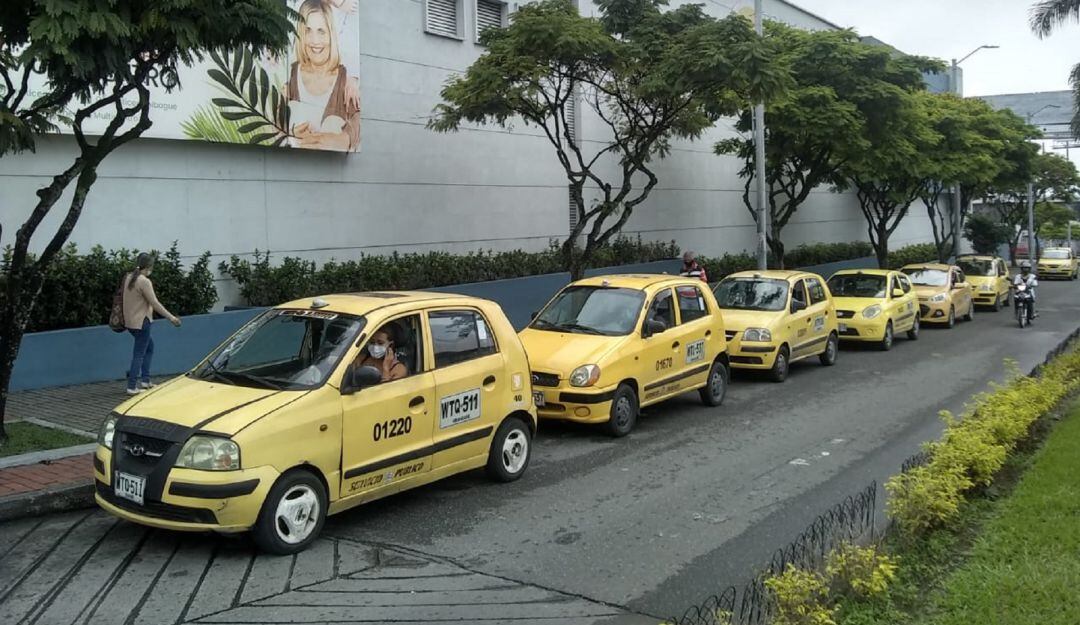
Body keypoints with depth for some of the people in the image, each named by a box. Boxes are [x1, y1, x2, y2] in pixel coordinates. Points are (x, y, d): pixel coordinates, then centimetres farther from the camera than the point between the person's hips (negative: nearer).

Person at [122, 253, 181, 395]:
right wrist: (170, 317, -15)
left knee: (149, 346, 22)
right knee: (139, 354, -3)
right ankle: (132, 386, -1)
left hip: (130, 321, 9)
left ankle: (145, 380, 21)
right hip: (141, 321, -9)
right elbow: (154, 303, -20)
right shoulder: (144, 281, -18)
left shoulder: (129, 278, 8)